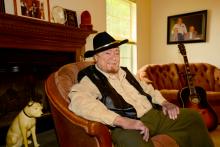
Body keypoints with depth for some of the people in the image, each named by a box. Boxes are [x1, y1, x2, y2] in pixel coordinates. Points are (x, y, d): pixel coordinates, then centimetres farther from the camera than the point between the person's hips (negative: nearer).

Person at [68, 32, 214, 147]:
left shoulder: (124, 72, 19)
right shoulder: (90, 78, -8)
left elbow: (147, 88, 28)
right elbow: (78, 101, -29)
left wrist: (165, 103, 9)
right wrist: (122, 120, -36)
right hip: (128, 125, -8)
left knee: (194, 116, 12)